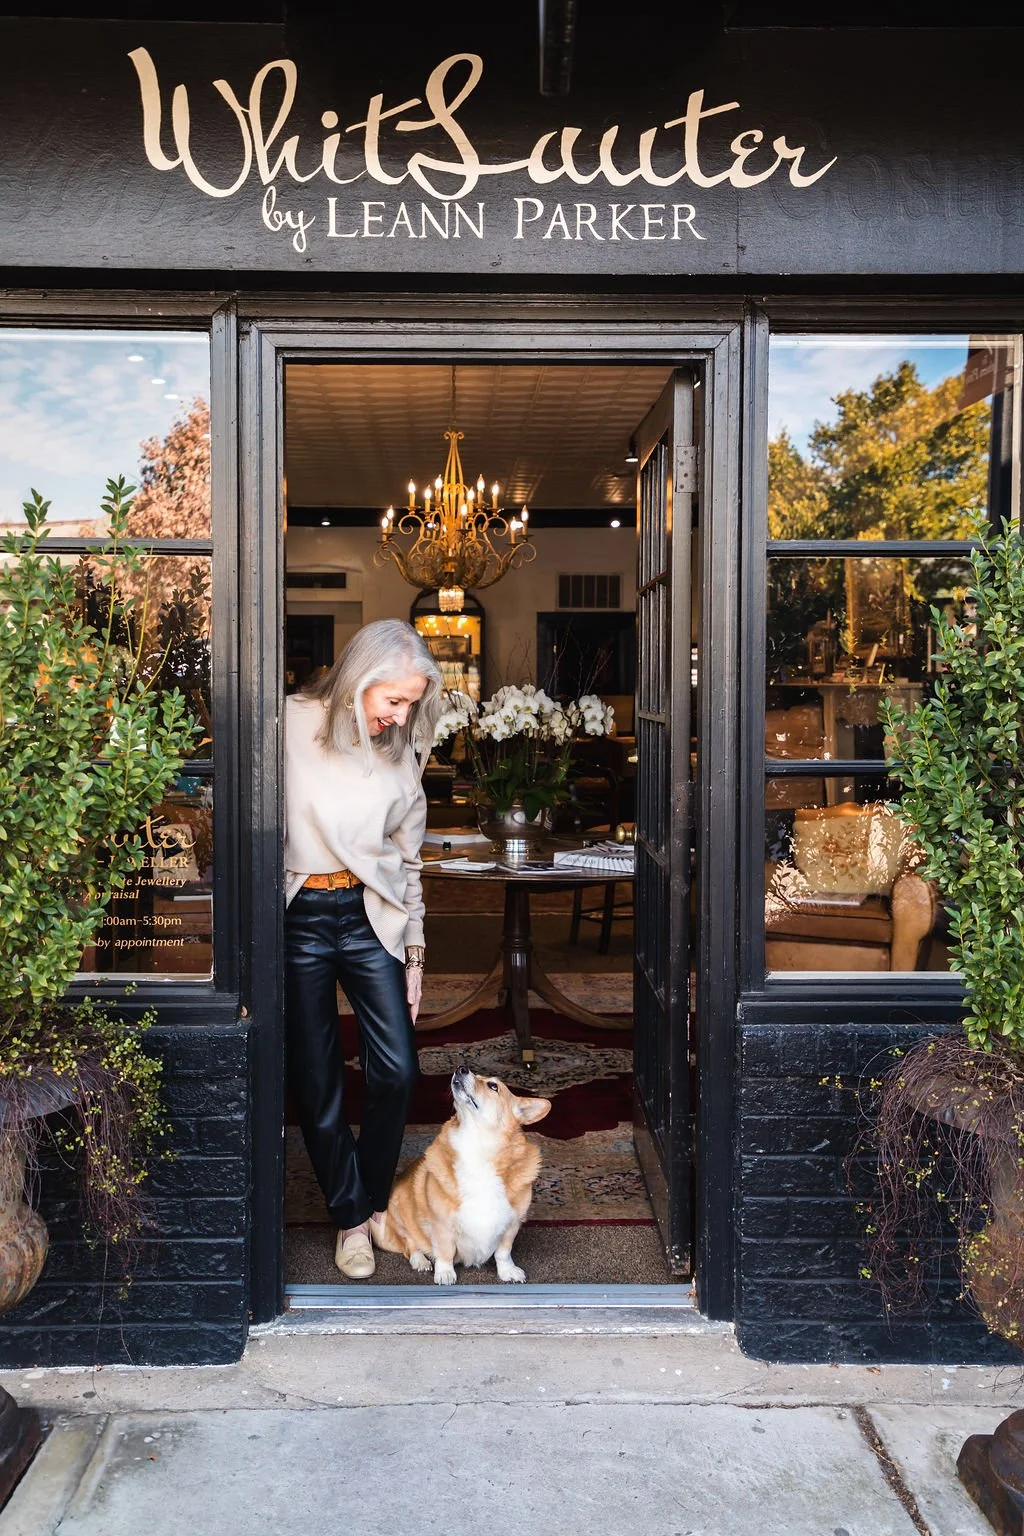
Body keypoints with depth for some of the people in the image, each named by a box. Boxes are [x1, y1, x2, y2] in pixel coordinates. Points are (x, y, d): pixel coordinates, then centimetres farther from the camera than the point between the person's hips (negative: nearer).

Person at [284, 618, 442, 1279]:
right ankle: (351, 1217, 25)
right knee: (317, 1084, 5)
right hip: (297, 919, -3)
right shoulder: (290, 727, -8)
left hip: (369, 916, 3)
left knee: (397, 1070, -2)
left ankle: (372, 1198, 24)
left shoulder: (401, 752, 6)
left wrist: (413, 948, 12)